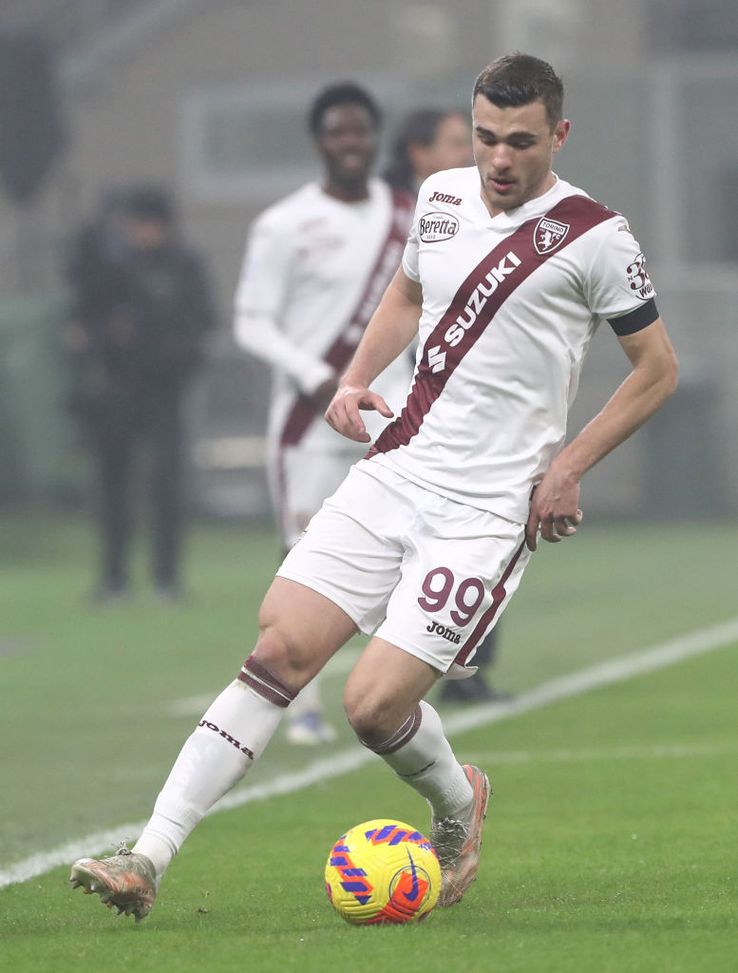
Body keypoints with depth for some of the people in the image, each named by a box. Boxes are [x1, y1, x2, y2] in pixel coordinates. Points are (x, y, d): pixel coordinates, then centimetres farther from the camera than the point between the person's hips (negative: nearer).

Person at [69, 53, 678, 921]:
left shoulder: (594, 237, -7)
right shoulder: (440, 197, 9)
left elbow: (657, 369, 1)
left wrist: (569, 466, -7)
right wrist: (356, 381, 12)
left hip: (487, 507, -5)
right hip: (394, 472, 5)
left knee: (375, 704, -14)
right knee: (279, 651, -8)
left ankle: (457, 804, 20)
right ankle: (148, 861, -9)